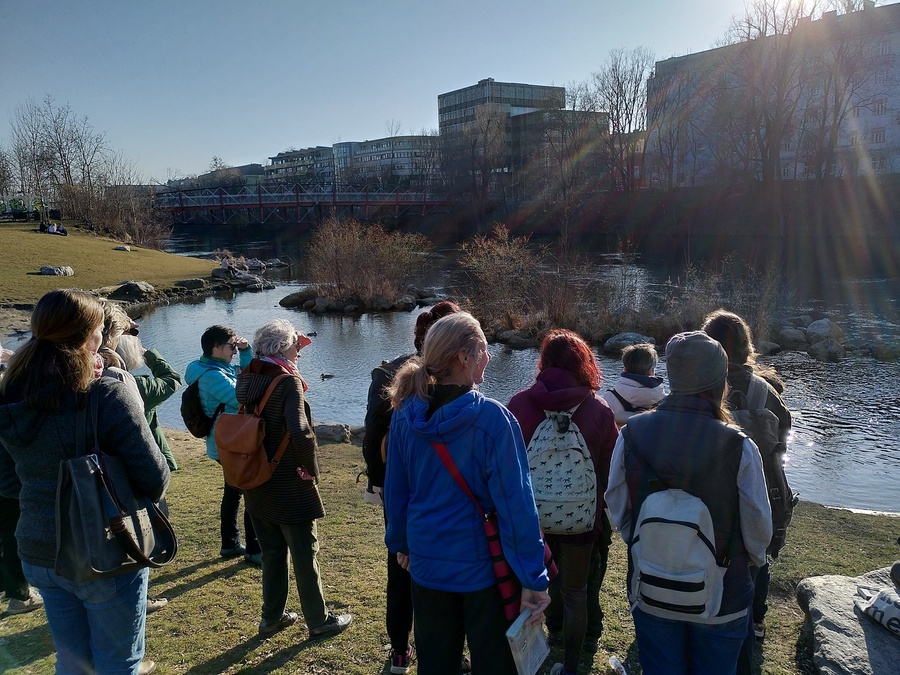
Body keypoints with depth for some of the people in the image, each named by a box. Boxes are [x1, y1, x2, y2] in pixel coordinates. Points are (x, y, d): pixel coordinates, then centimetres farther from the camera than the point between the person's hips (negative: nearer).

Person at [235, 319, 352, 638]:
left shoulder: (246, 379, 1)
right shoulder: (288, 382, -21)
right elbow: (301, 433, -32)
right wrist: (312, 468, -18)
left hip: (256, 483, 7)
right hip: (289, 487, -7)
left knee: (272, 553, 21)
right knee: (305, 555, 9)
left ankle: (272, 617, 33)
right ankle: (319, 621, 24)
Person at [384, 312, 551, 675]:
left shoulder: (406, 414, -5)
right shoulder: (492, 418, -20)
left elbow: (395, 488, 4)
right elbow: (515, 502, -20)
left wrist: (401, 542, 19)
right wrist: (533, 578, -14)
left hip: (427, 562, 5)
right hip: (482, 566, -4)